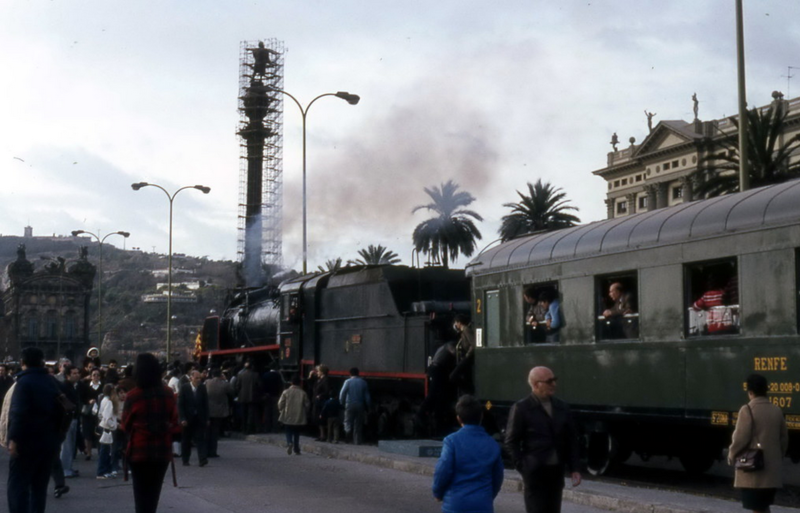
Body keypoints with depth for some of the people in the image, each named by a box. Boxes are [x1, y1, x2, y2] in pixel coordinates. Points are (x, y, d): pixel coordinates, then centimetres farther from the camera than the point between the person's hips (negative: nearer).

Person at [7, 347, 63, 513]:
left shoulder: (24, 381, -12)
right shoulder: (51, 382, 11)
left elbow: (19, 413, -21)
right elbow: (60, 412, 14)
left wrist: (14, 438, -21)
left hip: (27, 443, -7)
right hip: (48, 442, 7)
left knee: (18, 485, -5)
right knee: (39, 485, 13)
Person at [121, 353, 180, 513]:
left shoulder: (133, 396, -14)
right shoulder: (168, 394, -4)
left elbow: (126, 424, -3)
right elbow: (174, 421, 3)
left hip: (139, 450, -3)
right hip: (163, 450, 3)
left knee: (141, 492, 6)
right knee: (154, 491, 16)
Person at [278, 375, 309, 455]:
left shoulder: (286, 392, -7)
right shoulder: (303, 393, -6)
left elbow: (280, 404, -4)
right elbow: (306, 405, -1)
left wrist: (281, 410, 16)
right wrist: (303, 412, 17)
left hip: (288, 418, -1)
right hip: (299, 418, 1)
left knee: (289, 432, 10)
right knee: (297, 433, 14)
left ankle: (289, 443, -17)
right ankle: (296, 449, 14)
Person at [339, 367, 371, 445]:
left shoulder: (348, 382, -4)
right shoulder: (363, 382, 5)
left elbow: (342, 393, -11)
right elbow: (367, 395, 6)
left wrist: (341, 403, 0)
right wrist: (367, 406, 12)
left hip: (350, 405, -2)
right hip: (360, 405, 3)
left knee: (348, 421, 6)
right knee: (358, 424, 8)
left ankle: (348, 430, -26)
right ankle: (358, 441, 8)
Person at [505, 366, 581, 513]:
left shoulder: (562, 407, 8)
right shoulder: (521, 408, -7)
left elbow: (571, 440, 11)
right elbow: (511, 442, -5)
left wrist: (574, 468, 4)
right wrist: (523, 467, -10)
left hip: (556, 472, 5)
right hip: (535, 473, -5)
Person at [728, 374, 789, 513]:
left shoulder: (747, 410, -11)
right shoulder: (777, 411, 9)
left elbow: (741, 438, -14)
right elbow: (784, 438, 13)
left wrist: (731, 456, 1)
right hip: (772, 470, 7)